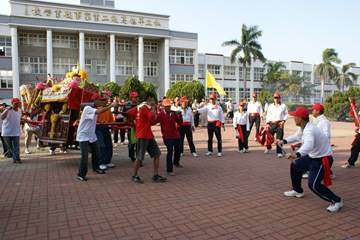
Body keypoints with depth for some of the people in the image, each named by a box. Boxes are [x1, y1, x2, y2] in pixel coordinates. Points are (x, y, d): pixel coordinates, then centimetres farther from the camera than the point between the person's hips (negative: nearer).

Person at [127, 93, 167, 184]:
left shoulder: (139, 107, 13)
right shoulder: (145, 107, -13)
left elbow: (129, 113, 13)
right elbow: (152, 118, -23)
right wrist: (153, 109, -10)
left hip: (149, 135, 10)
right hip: (143, 135, -10)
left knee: (157, 154, 7)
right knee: (140, 157, 1)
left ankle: (156, 176, 12)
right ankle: (135, 176, 17)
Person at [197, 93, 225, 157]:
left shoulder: (219, 107, 6)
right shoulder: (207, 107, 4)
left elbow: (222, 116, 9)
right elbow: (202, 110, -14)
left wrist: (223, 124, 4)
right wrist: (197, 110, -35)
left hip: (217, 123, -1)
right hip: (210, 123, 1)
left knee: (219, 138, -2)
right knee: (210, 138, 8)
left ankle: (219, 151, 6)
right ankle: (210, 151, 19)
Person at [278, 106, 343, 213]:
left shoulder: (309, 130, -32)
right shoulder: (303, 127, -2)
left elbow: (309, 145, -53)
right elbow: (297, 136, 19)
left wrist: (297, 154, -69)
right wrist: (284, 141, 7)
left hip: (323, 158, -10)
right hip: (312, 156, 10)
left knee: (313, 184, -16)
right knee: (295, 165, 22)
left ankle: (337, 201, 5)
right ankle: (298, 191, 39)